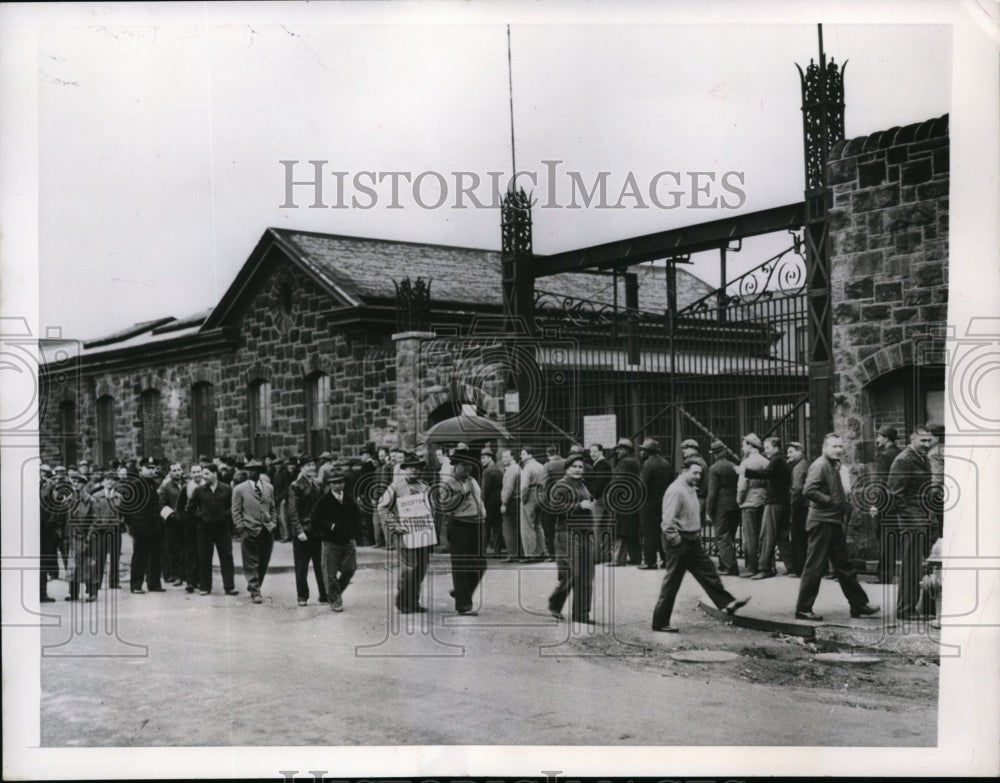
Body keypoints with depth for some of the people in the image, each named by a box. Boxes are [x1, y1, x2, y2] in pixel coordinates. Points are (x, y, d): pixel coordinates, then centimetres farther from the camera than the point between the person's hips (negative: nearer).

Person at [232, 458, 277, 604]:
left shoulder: (269, 488, 11)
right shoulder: (239, 489, 0)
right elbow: (236, 511, 1)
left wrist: (273, 523, 5)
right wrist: (241, 528, -7)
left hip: (266, 531, 4)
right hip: (249, 532, -4)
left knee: (263, 563, 9)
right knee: (251, 563, -2)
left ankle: (255, 586, 25)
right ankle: (255, 592, 3)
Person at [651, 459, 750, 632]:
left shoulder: (691, 489, 13)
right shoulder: (675, 490, -18)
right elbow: (668, 522, -24)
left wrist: (696, 536, 14)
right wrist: (676, 541, -20)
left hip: (692, 542, 9)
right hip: (679, 542, -9)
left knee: (708, 573, 7)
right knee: (671, 583, -2)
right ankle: (660, 623, 7)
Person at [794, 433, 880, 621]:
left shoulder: (833, 466, 17)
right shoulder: (820, 465, -14)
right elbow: (808, 491, -25)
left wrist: (843, 503, 6)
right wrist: (832, 501, -20)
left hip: (834, 522, 10)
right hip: (822, 521, -10)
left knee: (844, 566, 15)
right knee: (815, 567, -5)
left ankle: (859, 605, 21)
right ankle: (803, 609, 3)